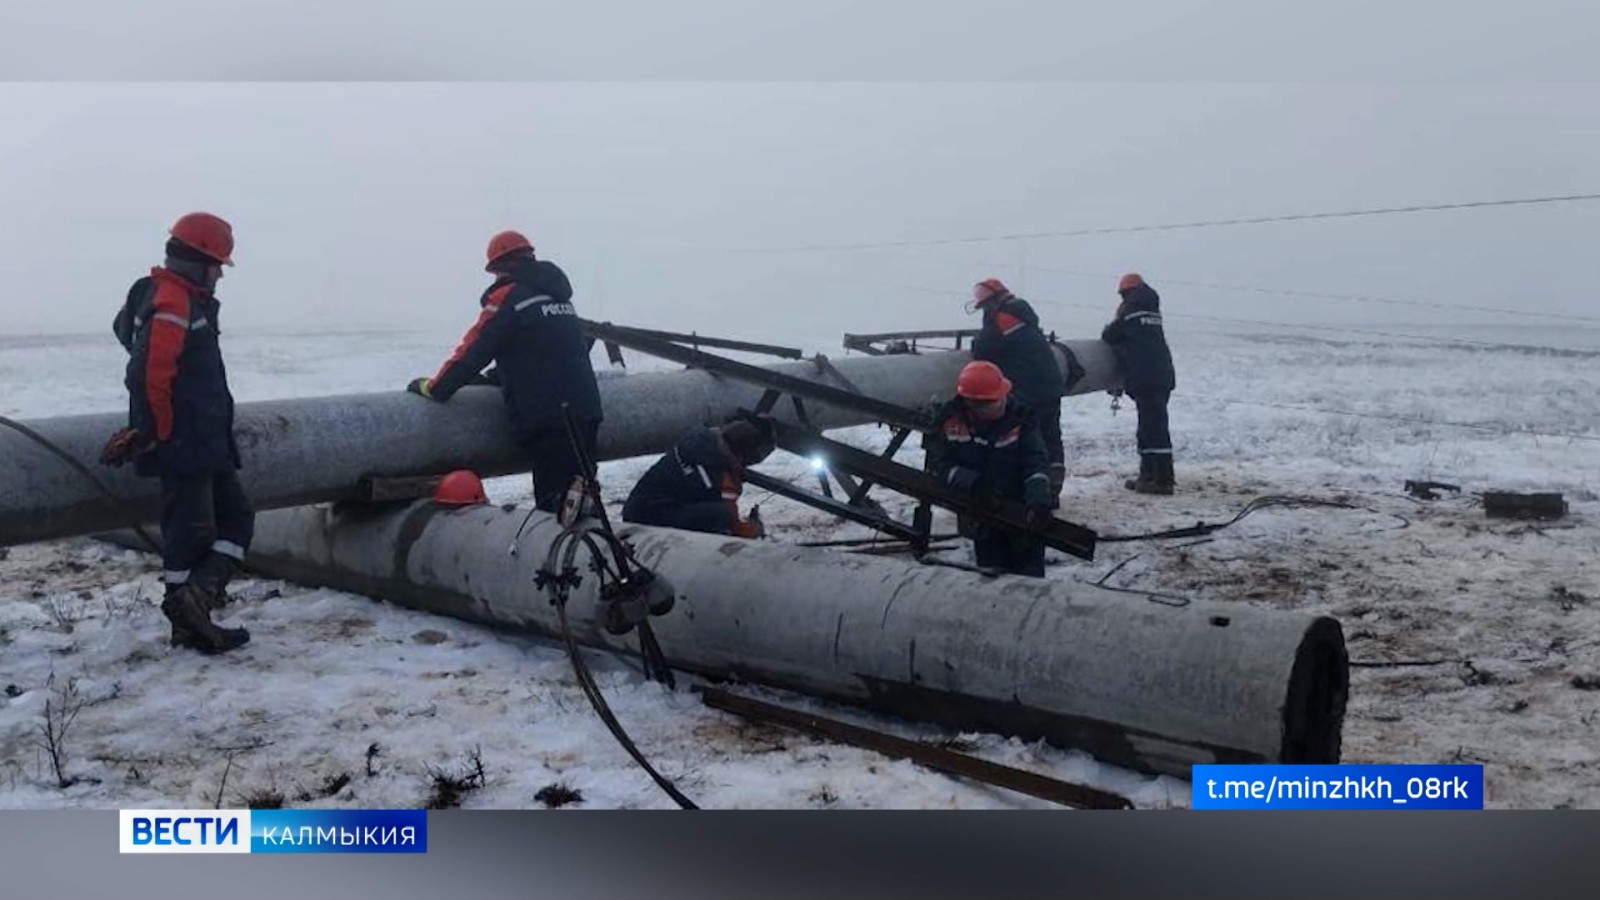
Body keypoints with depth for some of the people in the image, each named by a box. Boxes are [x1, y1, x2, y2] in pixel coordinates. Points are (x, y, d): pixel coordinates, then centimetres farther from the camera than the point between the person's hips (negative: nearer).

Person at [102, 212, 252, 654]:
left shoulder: (188, 301, 15)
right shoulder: (172, 304, -16)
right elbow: (151, 375, -25)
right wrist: (160, 432, -15)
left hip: (204, 443, 10)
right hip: (183, 446, -10)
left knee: (236, 515, 11)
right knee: (189, 530, -4)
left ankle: (196, 594, 7)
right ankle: (189, 619, 1)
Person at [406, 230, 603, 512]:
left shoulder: (508, 297, -4)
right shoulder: (558, 295, 20)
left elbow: (474, 350, -6)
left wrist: (433, 388, 5)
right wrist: (492, 377, 28)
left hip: (547, 417, -8)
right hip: (585, 411, 8)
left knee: (553, 501, -7)